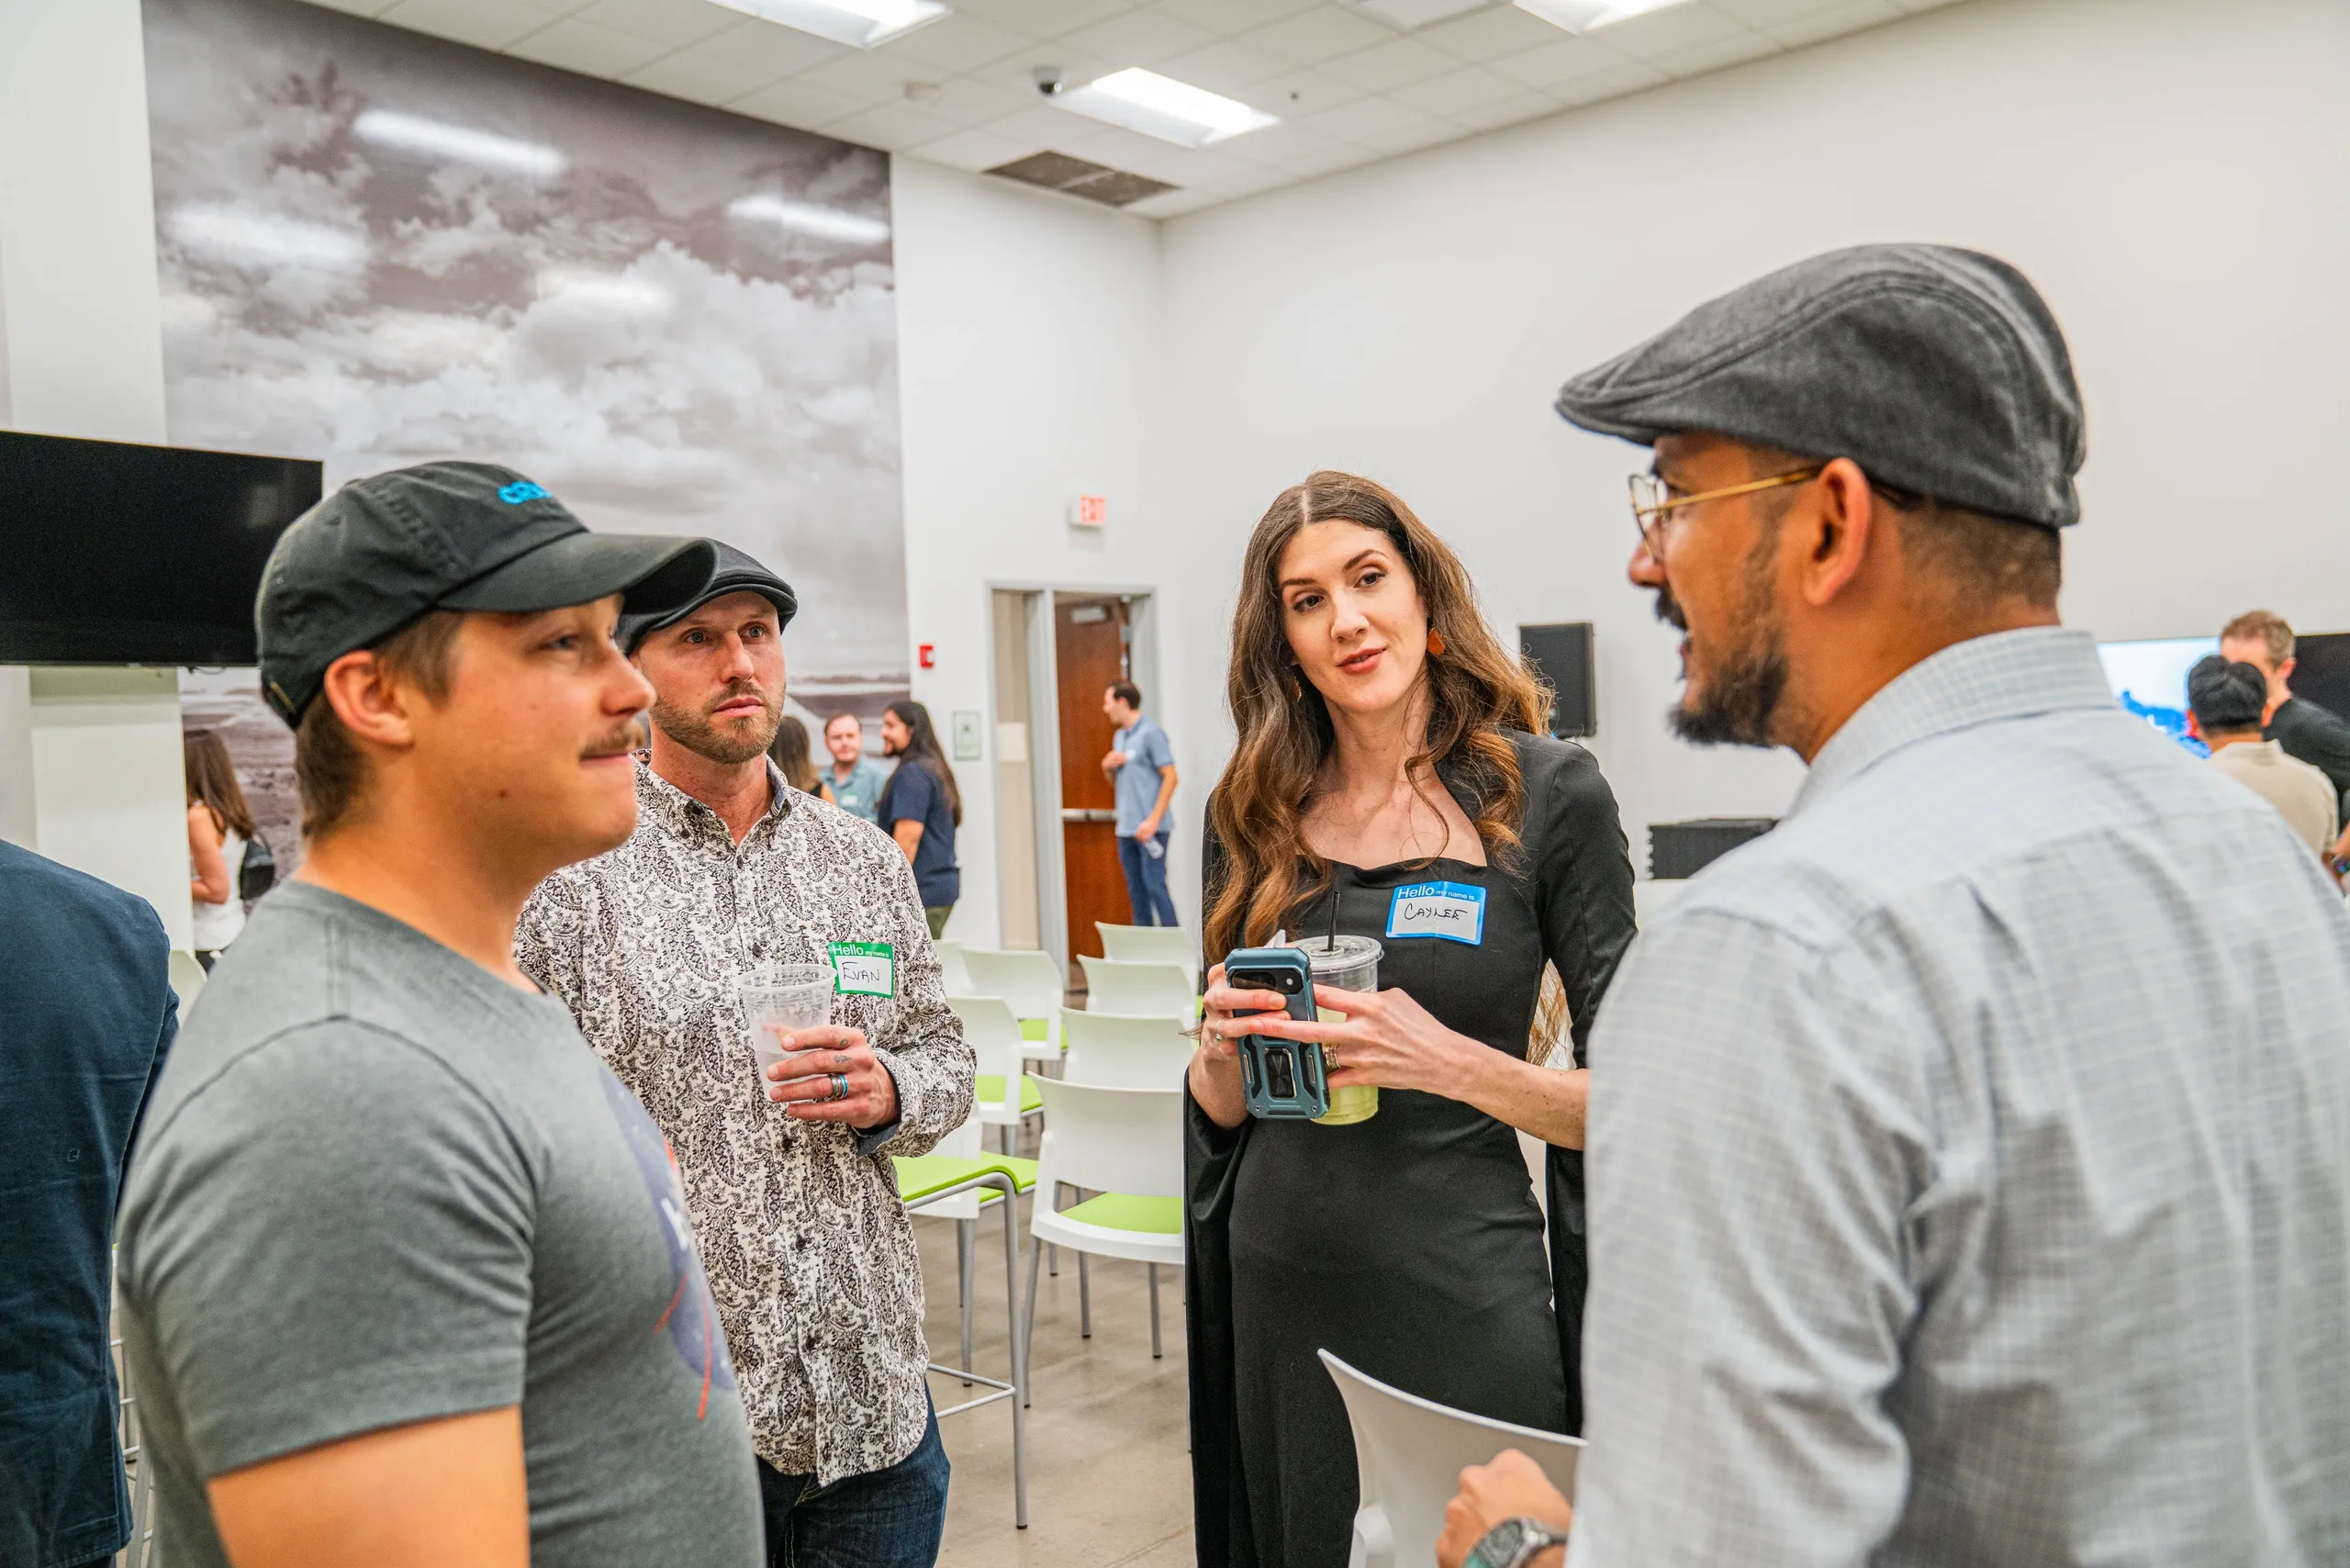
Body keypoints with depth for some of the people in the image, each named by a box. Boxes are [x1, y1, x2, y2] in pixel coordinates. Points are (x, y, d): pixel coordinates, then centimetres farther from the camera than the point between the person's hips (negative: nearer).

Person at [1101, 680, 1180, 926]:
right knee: (1136, 892, 9)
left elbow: (1170, 777, -13)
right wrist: (1108, 767, 2)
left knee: (1155, 887, -11)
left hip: (1150, 829, -8)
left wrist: (1153, 820, -18)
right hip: (1126, 829, 8)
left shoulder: (1151, 733, -8)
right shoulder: (1119, 737, 17)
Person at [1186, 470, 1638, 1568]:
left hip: (1466, 1286, -3)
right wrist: (1221, 1045, -12)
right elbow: (1220, 1109, 10)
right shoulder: (1254, 817, 2)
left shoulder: (1549, 795, -9)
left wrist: (1451, 1063, -22)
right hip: (1281, 1282, 4)